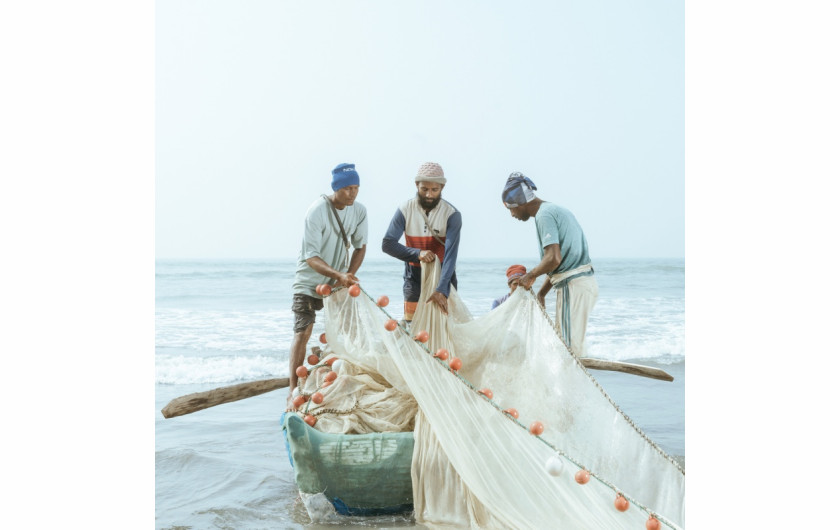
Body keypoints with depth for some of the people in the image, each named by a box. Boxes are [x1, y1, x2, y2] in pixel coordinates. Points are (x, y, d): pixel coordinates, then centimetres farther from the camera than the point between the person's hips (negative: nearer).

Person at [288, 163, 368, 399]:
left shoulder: (359, 211, -7)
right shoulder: (317, 211, -24)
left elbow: (360, 246, 6)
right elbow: (311, 257, -25)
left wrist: (348, 276, -10)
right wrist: (339, 275, -38)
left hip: (338, 280, 5)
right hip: (309, 280, -5)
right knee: (303, 332, -13)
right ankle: (293, 390, -10)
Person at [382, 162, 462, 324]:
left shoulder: (452, 215, -14)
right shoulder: (405, 210, -8)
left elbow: (451, 254, -24)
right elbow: (387, 244, -11)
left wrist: (442, 290, -36)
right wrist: (417, 253, -26)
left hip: (443, 276, -1)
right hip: (414, 278, 1)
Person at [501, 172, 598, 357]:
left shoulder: (544, 215, -13)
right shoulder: (555, 210, 18)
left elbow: (553, 259, -24)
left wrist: (531, 275, -8)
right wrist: (541, 293, 19)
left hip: (574, 286, -10)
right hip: (585, 281, 10)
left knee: (571, 345, -8)